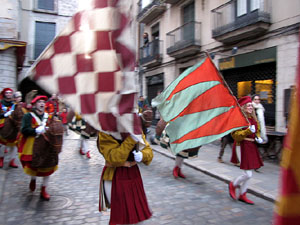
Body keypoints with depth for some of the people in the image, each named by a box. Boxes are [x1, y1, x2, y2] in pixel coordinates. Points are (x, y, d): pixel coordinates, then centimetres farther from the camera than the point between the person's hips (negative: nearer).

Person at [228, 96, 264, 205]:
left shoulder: (253, 119, 13)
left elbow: (257, 131, 26)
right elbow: (236, 135, -15)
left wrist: (258, 137, 6)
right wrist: (249, 131, -25)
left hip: (252, 147, 8)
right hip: (244, 146, -8)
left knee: (248, 174, 12)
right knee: (247, 174, -9)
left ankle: (242, 195, 25)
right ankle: (233, 185, 18)